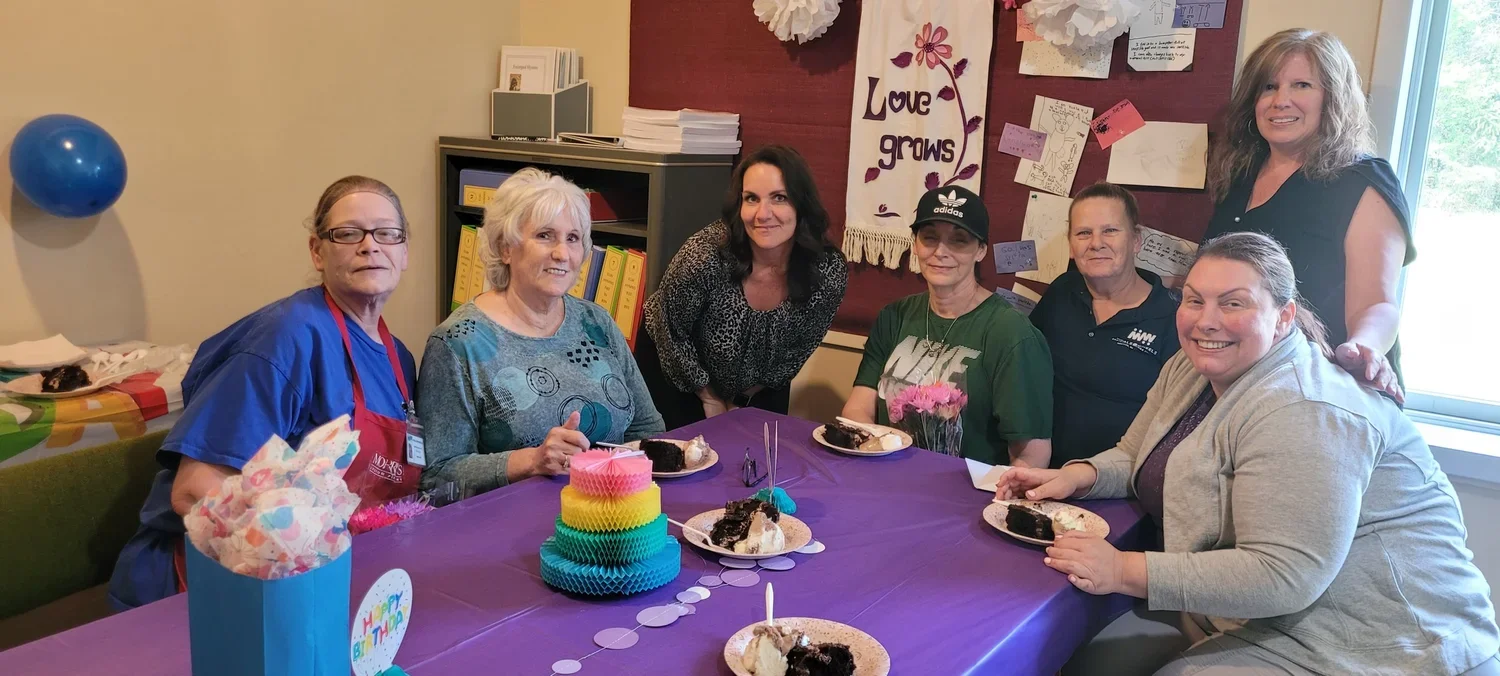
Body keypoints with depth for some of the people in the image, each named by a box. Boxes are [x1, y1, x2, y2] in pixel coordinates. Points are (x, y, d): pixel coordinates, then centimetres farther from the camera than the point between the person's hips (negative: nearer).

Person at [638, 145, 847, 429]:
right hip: (678, 373, -2)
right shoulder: (704, 256, -34)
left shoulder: (831, 271, -25)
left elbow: (801, 349, -7)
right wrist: (709, 398, -7)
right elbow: (671, 331, -16)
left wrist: (742, 400, -1)